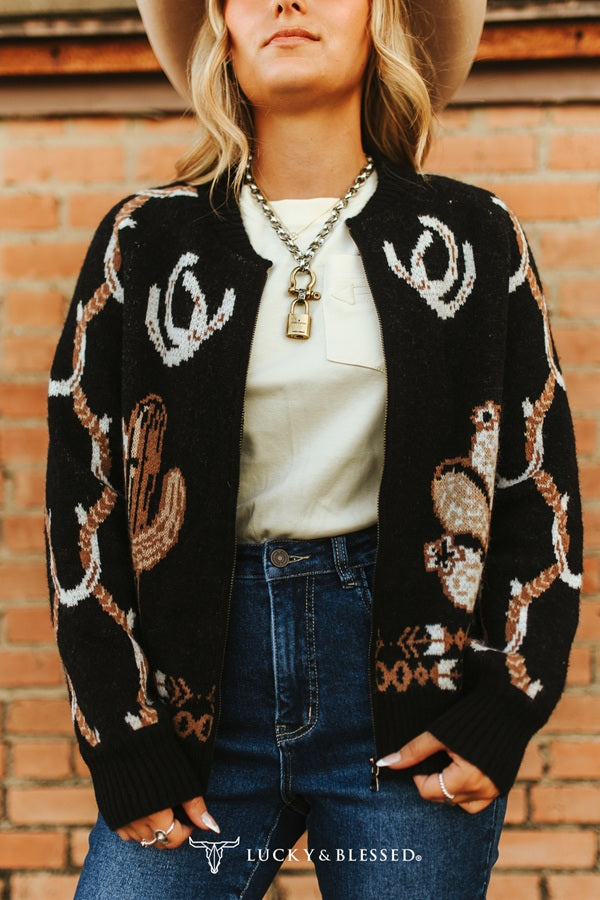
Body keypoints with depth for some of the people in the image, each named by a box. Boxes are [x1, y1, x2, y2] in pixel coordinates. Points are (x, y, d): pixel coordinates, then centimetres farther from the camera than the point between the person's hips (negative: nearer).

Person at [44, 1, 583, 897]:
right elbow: (82, 493, 2)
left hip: (409, 683, 0)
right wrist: (123, 742, -2)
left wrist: (505, 712, -3)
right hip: (204, 692, 0)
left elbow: (541, 479, 5)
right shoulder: (146, 242, 3)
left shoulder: (472, 237, 4)